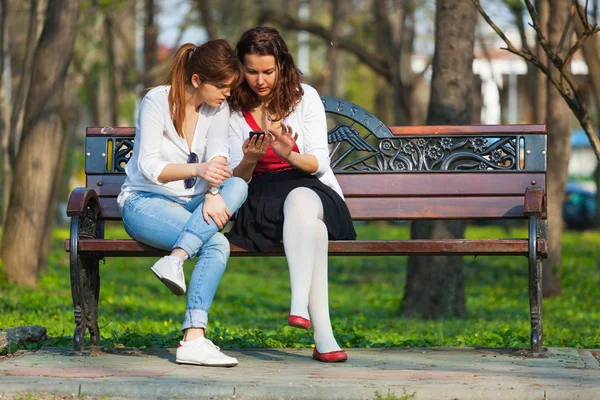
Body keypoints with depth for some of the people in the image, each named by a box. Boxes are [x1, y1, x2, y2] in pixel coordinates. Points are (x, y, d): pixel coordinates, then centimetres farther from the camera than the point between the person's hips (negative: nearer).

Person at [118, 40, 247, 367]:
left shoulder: (218, 107, 7)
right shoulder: (157, 101, -11)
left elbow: (217, 158, -7)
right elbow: (148, 166, -19)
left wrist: (213, 193, -30)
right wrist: (198, 170, -36)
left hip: (190, 204, 6)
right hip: (144, 201, -6)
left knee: (238, 186, -30)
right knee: (217, 244, -33)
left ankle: (175, 260, -38)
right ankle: (193, 338, -38)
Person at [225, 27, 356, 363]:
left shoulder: (305, 97, 4)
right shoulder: (235, 109, 9)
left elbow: (319, 163, -1)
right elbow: (236, 179, 6)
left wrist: (290, 156, -23)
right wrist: (249, 160, -17)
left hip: (313, 188, 0)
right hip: (264, 198, 0)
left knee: (300, 200, -40)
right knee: (311, 225, -37)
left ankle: (300, 305, -54)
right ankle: (323, 335, -49)